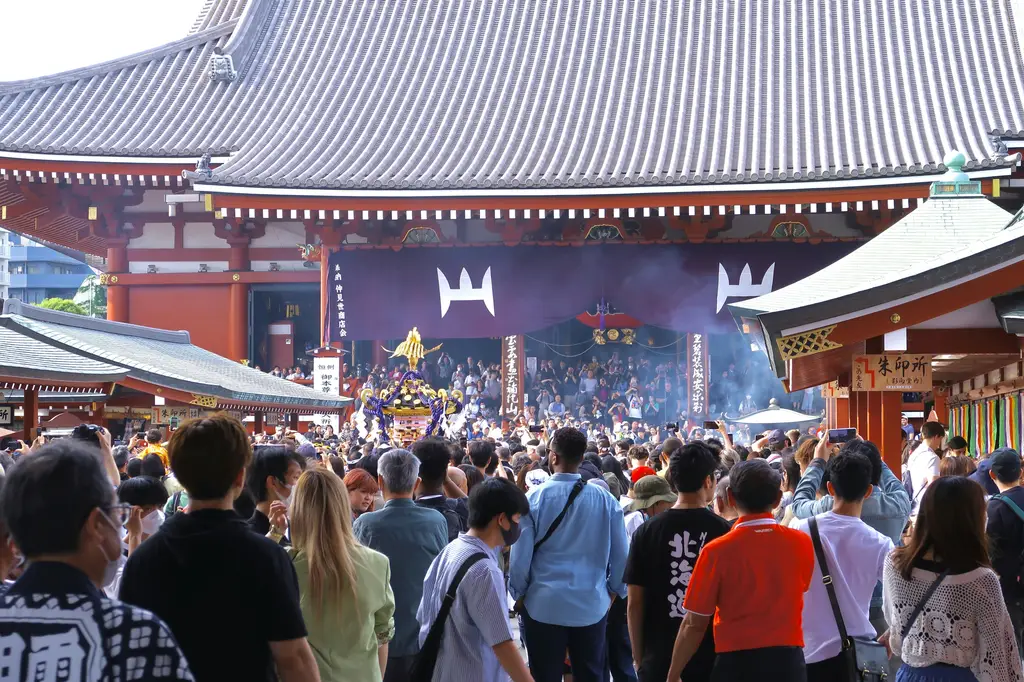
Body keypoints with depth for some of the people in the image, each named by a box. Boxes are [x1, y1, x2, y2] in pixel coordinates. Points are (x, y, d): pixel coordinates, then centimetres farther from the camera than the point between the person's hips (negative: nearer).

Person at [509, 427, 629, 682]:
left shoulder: (533, 499, -10)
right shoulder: (606, 501, -5)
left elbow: (520, 556, -7)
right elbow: (621, 555, 1)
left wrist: (518, 593, 9)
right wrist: (615, 592, 18)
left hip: (544, 604, -1)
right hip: (592, 604, 1)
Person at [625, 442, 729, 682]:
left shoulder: (646, 532, -3)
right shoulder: (722, 531, -7)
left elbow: (634, 604, -1)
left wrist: (639, 658, 8)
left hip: (660, 659, 1)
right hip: (711, 656, -1)